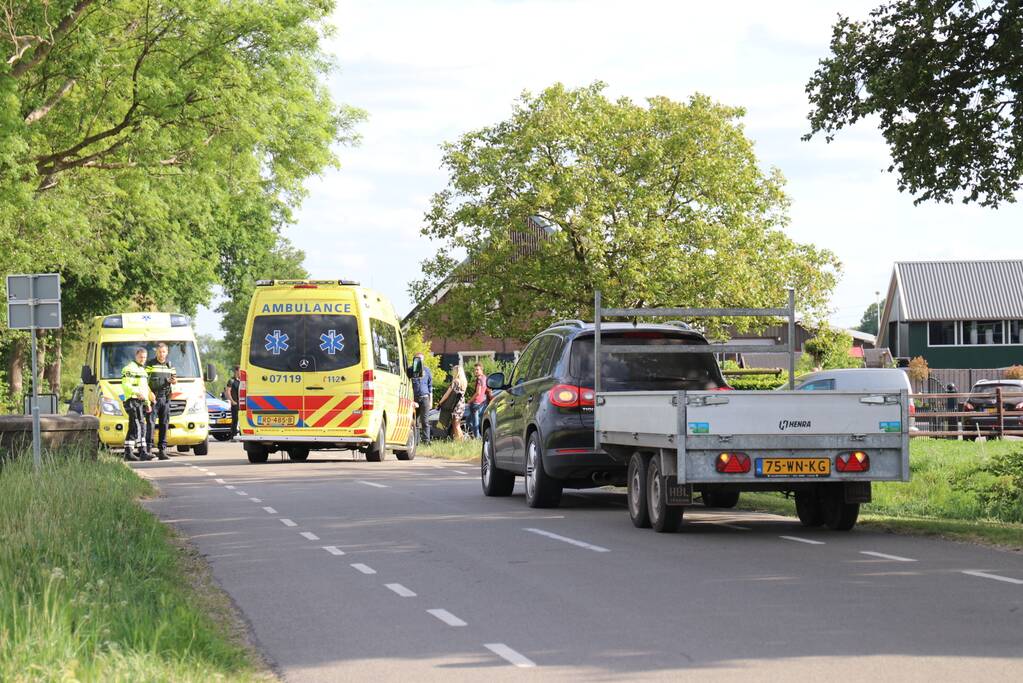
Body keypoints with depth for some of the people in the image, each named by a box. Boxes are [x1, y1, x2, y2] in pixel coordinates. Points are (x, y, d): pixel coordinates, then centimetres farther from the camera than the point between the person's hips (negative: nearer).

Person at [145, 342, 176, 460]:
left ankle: (162, 449, 9)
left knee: (164, 424, 5)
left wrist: (174, 381, -3)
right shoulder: (150, 365, 1)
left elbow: (175, 379, 22)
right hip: (153, 397, -4)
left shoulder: (170, 365, 15)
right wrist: (150, 393, -17)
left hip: (165, 398, 4)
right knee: (151, 423, -10)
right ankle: (148, 448, -12)